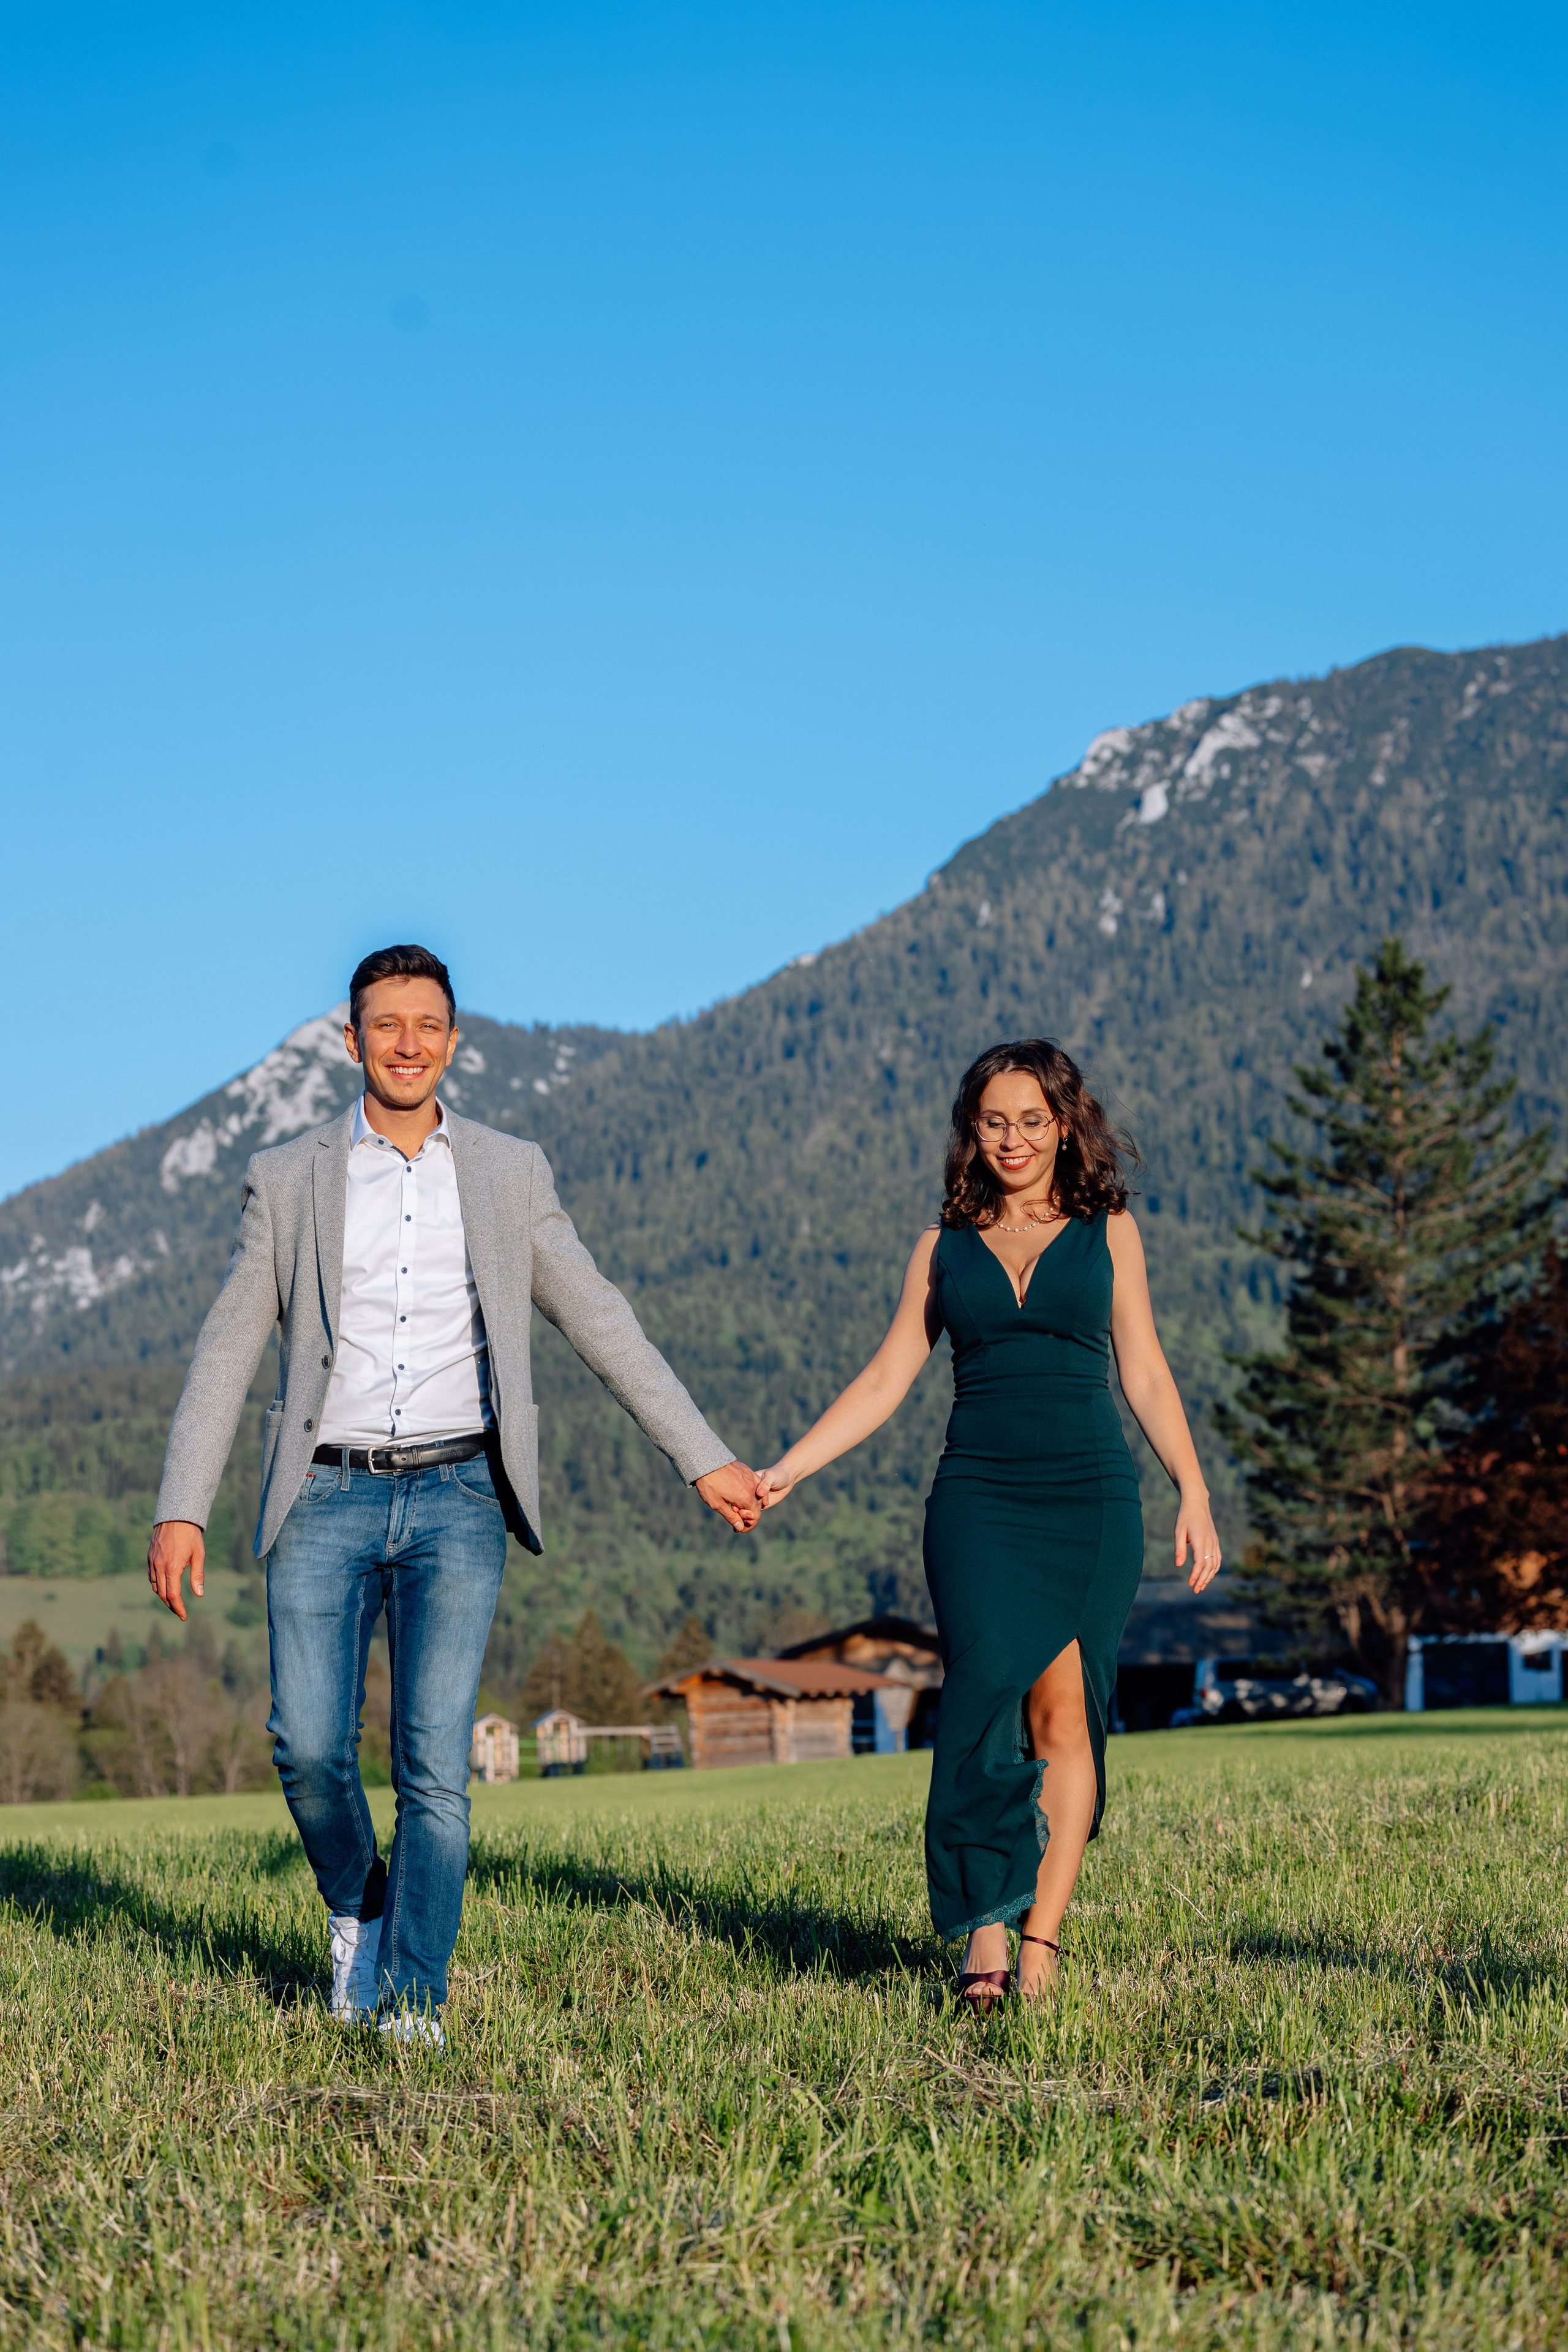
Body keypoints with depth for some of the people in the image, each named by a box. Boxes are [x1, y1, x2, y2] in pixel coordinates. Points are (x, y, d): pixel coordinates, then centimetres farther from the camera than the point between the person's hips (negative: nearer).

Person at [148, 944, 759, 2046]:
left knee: (437, 1756, -10)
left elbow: (601, 1322, 11)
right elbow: (229, 1351, 7)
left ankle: (415, 1997, -1)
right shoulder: (289, 1179, 7)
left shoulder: (510, 1172, 8)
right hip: (327, 1499, 0)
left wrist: (706, 1458, 7)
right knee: (309, 1745, -9)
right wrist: (181, 1510, -1)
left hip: (456, 1498, 0)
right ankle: (361, 1906, 21)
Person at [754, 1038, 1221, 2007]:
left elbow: (1146, 1374, 10)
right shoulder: (945, 1247, 15)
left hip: (1091, 1499, 0)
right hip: (979, 1498, 0)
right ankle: (984, 1933, -17)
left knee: (1065, 1711, -6)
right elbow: (884, 1383, 13)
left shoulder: (1108, 1231, 12)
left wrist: (1195, 1493, 0)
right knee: (992, 1683, -18)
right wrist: (783, 1473, 5)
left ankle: (1042, 1938, -4)